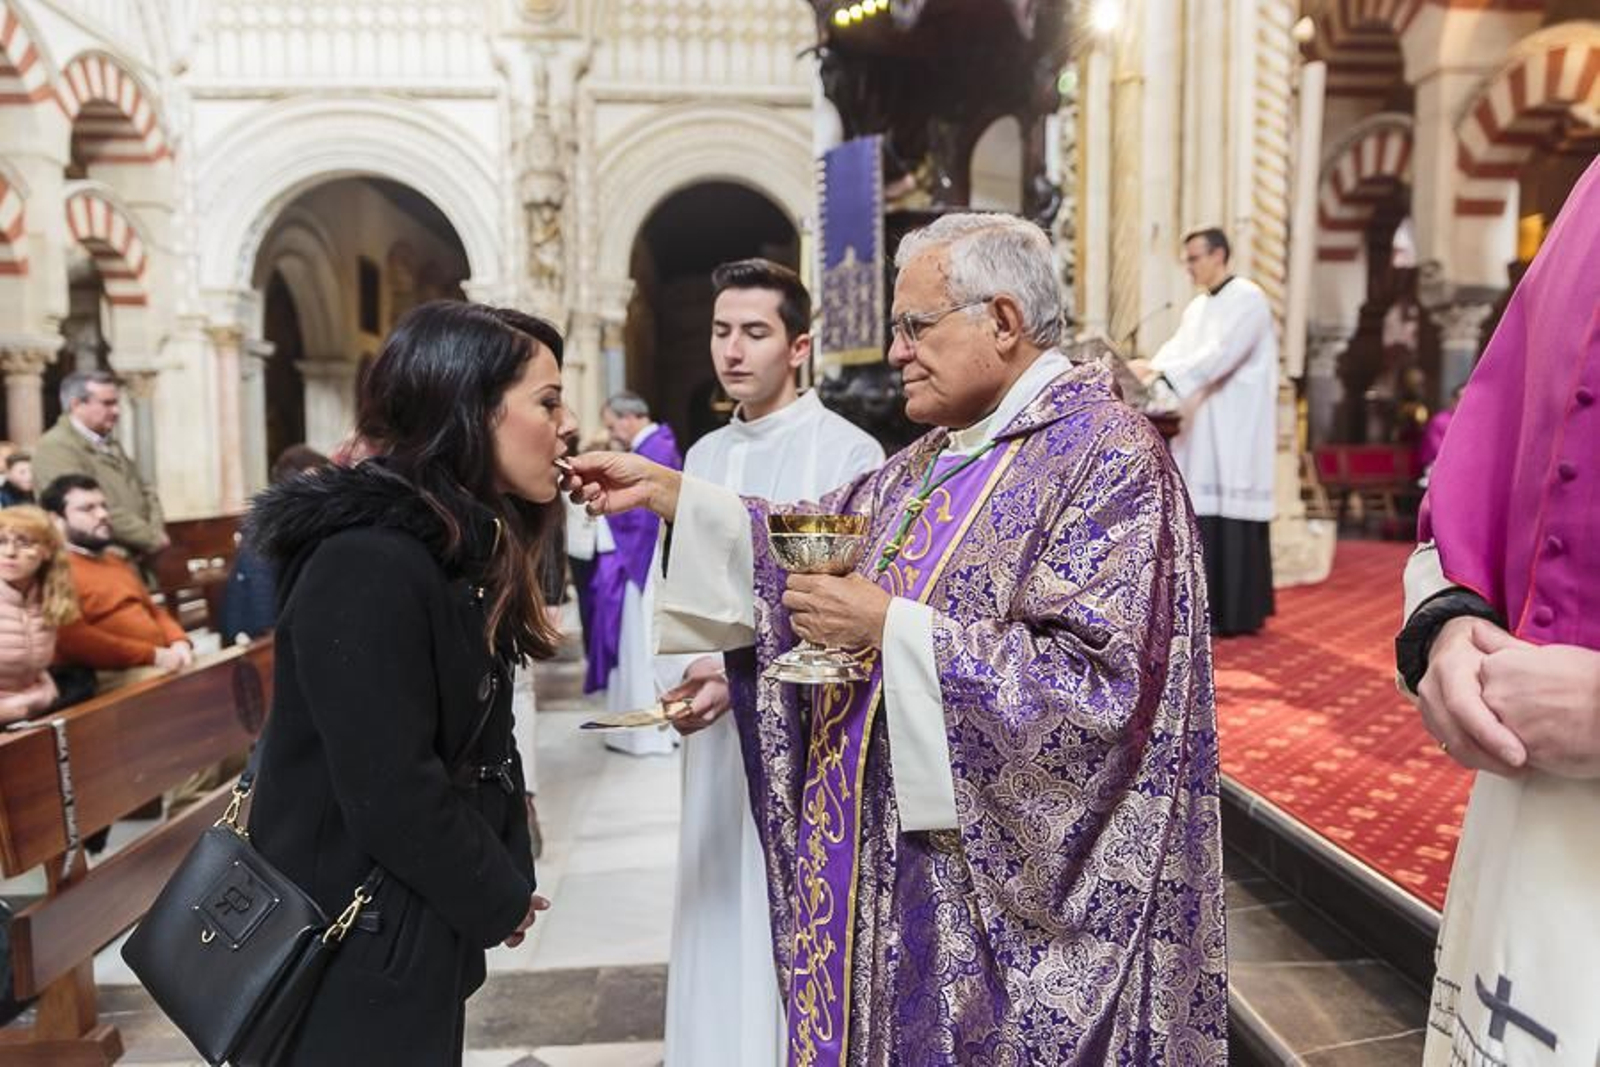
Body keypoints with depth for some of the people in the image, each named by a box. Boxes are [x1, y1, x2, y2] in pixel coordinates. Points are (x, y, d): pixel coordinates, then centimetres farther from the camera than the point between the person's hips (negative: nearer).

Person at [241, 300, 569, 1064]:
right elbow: (390, 794, -27)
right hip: (355, 950, -9)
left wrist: (508, 875, 3)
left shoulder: (464, 550, 4)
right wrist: (499, 899, -12)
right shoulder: (367, 565, -26)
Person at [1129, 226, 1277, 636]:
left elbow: (1221, 354, -19)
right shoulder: (1196, 308, 18)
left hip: (1236, 430, -8)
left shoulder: (1248, 299, -7)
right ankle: (1209, 608, 11)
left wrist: (1161, 373, -26)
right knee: (1204, 517, 5)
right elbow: (1176, 351, 7)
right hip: (1202, 427, 8)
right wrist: (1147, 369, -13)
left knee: (1232, 517, -6)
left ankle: (1236, 613, 0)